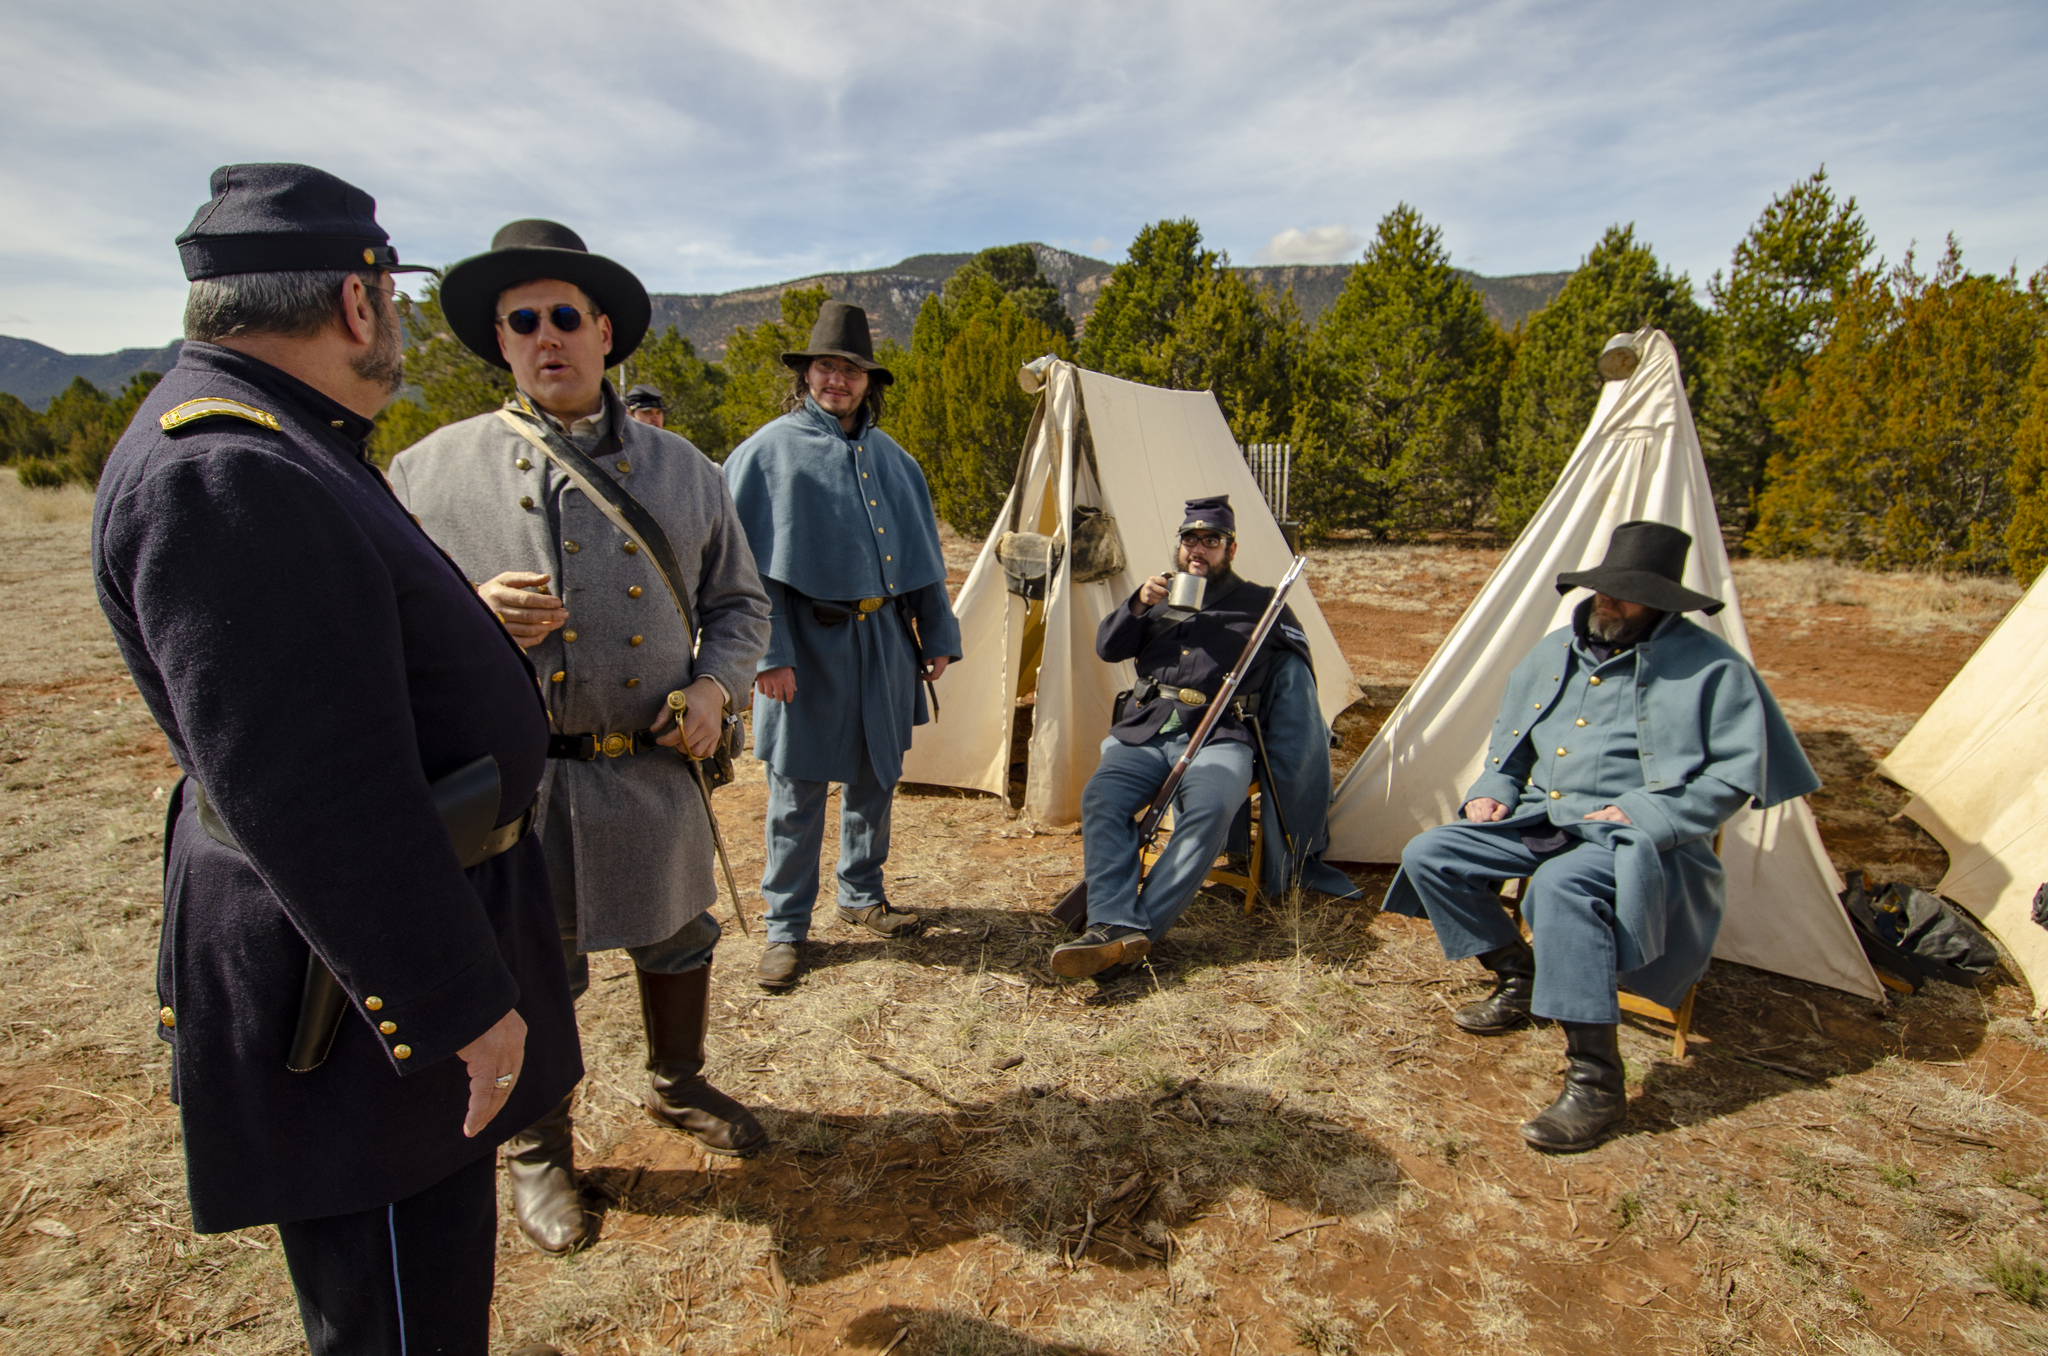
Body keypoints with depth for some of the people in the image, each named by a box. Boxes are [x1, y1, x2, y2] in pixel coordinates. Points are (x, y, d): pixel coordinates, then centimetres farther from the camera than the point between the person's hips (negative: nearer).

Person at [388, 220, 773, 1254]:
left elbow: (738, 600, 11)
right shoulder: (433, 470, -2)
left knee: (677, 943, 20)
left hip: (655, 772, 3)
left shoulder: (682, 468, 5)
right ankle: (537, 1154, 38)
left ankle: (679, 1088, 49)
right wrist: (473, 614, -20)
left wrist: (716, 685, -7)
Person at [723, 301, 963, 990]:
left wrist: (936, 635, 11)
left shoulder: (890, 457, 12)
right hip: (808, 641, -5)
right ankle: (786, 927, 17)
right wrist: (768, 652, -16)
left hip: (882, 636, 6)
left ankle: (862, 896, 33)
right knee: (797, 787, 2)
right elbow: (749, 562, -9)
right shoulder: (769, 450, -4)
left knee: (876, 773, 15)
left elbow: (921, 551, 16)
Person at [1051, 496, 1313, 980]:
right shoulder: (1161, 598, 25)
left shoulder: (1260, 604, 20)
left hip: (1217, 737, -2)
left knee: (1210, 806, -36)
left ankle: (1143, 928, -36)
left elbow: (1299, 658, 23)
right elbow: (1107, 648, 15)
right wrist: (1138, 604, -2)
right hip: (1143, 733, 3)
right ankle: (1117, 926, -38)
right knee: (1102, 798, -29)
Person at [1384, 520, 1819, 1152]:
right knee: (1429, 855, -8)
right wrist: (1493, 789, 5)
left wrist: (1645, 816, -18)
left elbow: (1736, 773, -8)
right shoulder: (1556, 651, 12)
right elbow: (1510, 737, 23)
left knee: (1563, 885, -39)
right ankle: (1519, 980, 12)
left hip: (1641, 841, -7)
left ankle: (1596, 1083, -28)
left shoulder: (1710, 666, -5)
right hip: (1540, 822, 7)